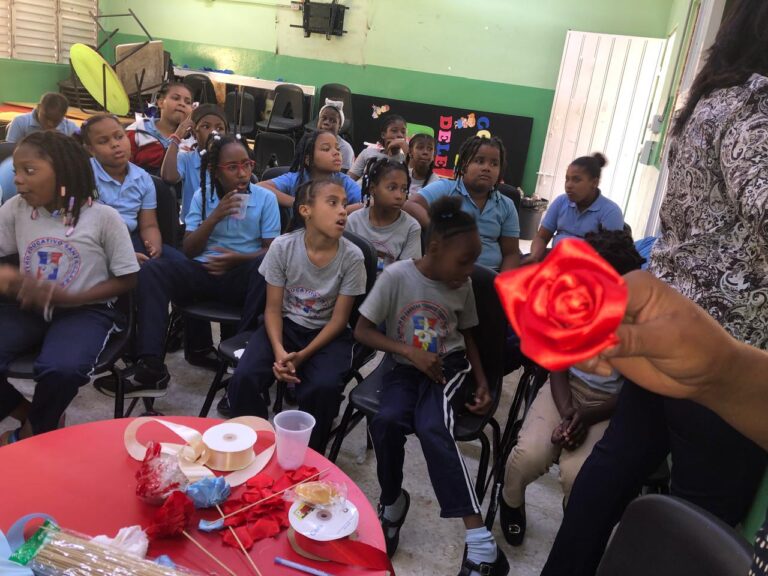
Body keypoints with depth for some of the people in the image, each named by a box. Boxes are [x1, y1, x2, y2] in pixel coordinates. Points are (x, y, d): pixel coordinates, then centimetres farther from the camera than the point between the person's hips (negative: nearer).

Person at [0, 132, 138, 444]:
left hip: (84, 311, -4)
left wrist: (68, 298, -16)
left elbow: (127, 280, -5)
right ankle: (40, 419, 9)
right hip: (27, 307, 4)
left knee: (60, 370, -32)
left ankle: (29, 434, 4)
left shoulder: (103, 216, -9)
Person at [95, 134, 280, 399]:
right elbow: (189, 250, 3)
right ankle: (151, 369, -31)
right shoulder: (202, 196, 8)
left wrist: (239, 258, -20)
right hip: (204, 271, 3)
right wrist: (214, 217, -11)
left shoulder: (266, 198, 1)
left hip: (244, 276, -2)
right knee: (152, 269, -23)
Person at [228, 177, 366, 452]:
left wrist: (302, 356, -19)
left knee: (324, 388, -30)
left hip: (327, 334, -1)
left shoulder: (351, 256, -15)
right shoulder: (282, 247, -13)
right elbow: (273, 309, -7)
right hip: (286, 325, 1)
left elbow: (339, 319, -10)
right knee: (243, 379, -23)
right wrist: (279, 351, -24)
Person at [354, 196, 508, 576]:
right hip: (406, 367, 0)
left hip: (450, 364, 0)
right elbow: (362, 331, -8)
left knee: (432, 428, -30)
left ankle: (481, 544, -29)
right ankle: (392, 500, -1)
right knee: (386, 421, -31)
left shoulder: (463, 285, -2)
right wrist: (410, 351, -19)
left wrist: (482, 382, 0)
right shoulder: (396, 276, -13)